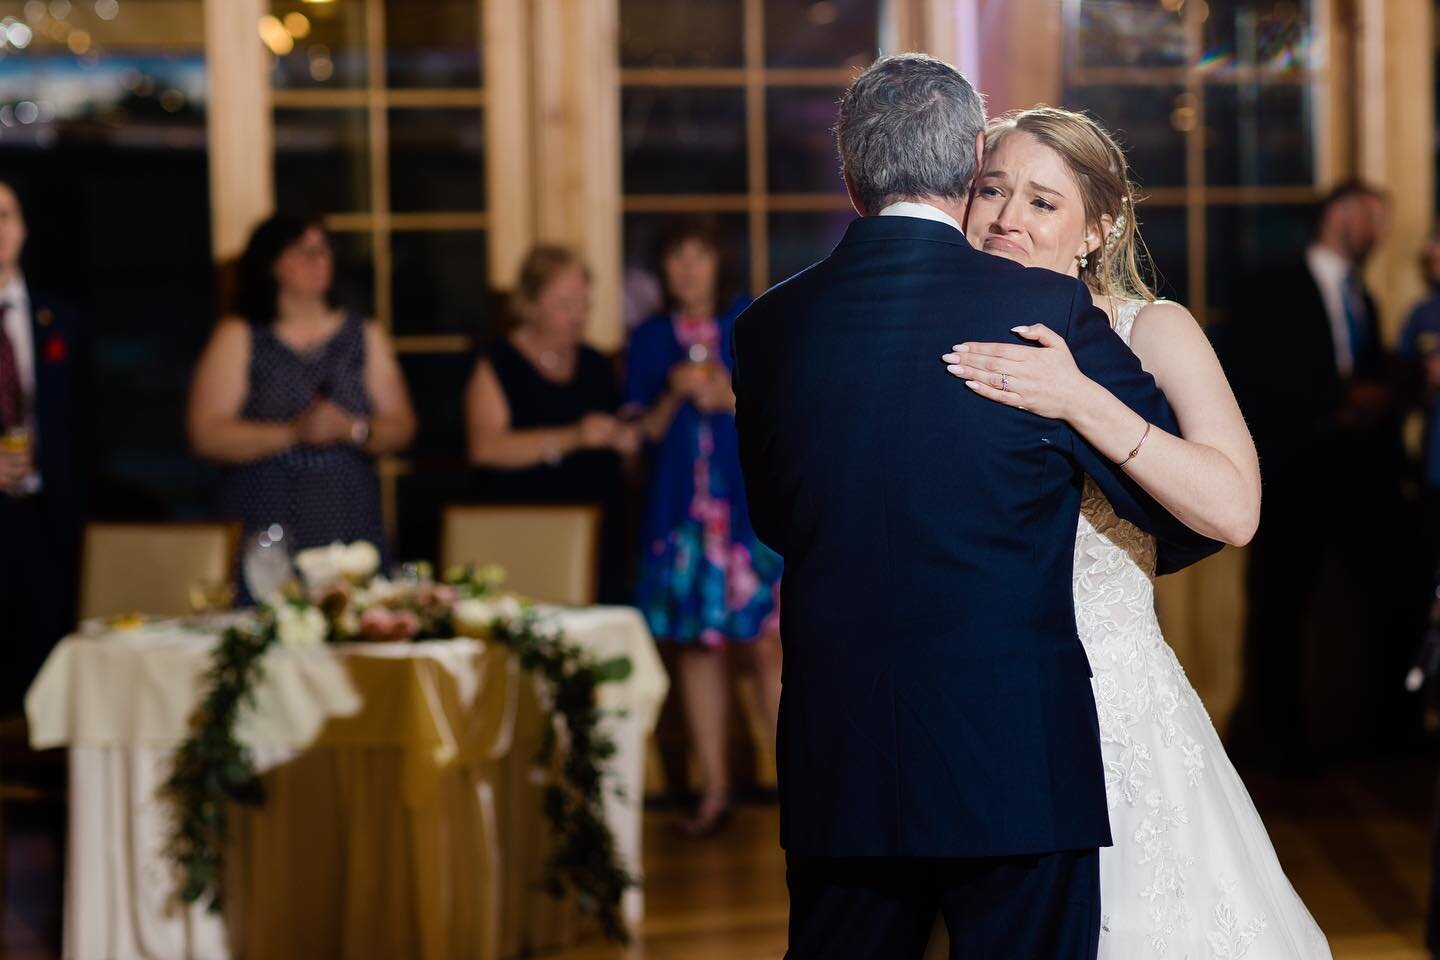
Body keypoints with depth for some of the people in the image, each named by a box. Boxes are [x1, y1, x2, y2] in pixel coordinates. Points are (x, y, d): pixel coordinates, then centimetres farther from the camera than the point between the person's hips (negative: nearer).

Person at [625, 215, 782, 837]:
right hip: (680, 506, 3)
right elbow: (641, 431, 10)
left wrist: (731, 400, -12)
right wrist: (672, 398, -9)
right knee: (695, 644, 1)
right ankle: (714, 790, 8)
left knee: (767, 641, -9)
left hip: (752, 501, -3)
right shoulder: (649, 339, 11)